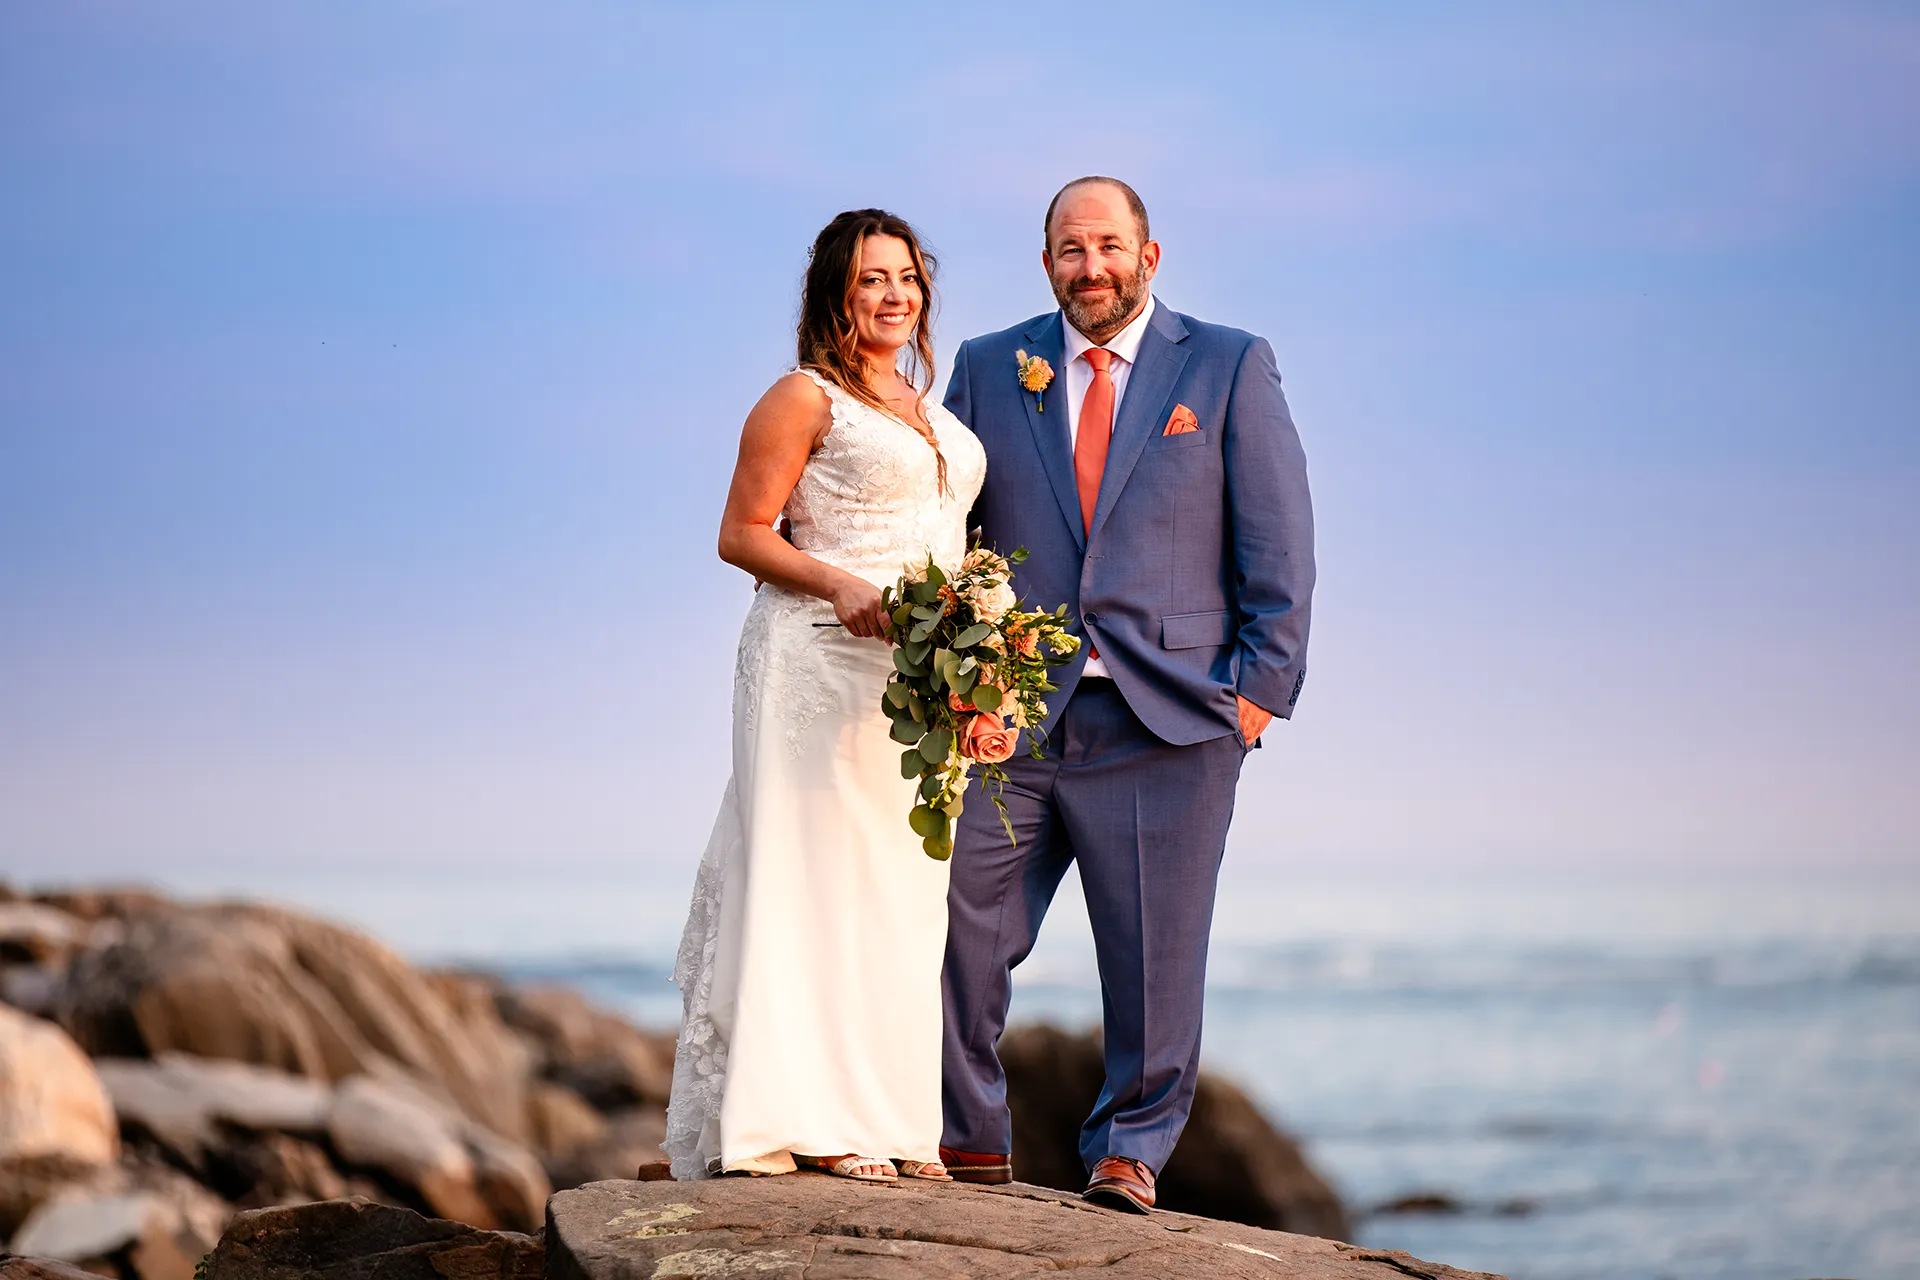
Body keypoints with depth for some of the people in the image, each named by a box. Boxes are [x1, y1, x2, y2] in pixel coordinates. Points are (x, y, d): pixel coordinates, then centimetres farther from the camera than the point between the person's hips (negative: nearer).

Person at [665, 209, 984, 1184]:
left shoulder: (930, 413, 19)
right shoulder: (805, 399, -2)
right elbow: (742, 534, -6)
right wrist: (841, 587, -20)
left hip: (919, 676, 7)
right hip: (822, 666, -7)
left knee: (901, 891, 6)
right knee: (817, 877, -8)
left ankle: (889, 1117, 9)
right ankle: (810, 1119, -7)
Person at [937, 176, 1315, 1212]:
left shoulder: (1229, 367, 6)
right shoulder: (988, 370, 12)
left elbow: (1277, 542, 2)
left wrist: (1263, 682, -6)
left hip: (1168, 718, -2)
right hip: (1010, 714, 2)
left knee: (1154, 957, 2)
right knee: (955, 933, 1)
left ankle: (1129, 1149, 17)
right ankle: (968, 1143, 16)